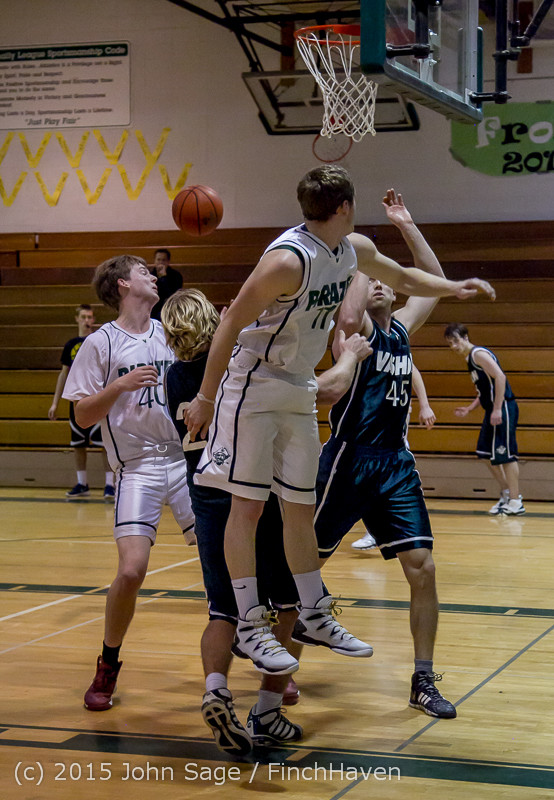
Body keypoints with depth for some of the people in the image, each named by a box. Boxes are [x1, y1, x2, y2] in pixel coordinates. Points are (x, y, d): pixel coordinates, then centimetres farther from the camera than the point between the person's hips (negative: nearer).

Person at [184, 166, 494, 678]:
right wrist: (206, 398, -19)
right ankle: (249, 626, 0)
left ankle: (314, 618, 20)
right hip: (253, 386, -8)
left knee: (300, 508, 12)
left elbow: (403, 279, 23)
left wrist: (453, 289, 8)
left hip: (300, 391, 8)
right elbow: (231, 323, -20)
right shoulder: (289, 259, -24)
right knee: (248, 504, -6)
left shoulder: (355, 250, 2)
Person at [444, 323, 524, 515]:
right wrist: (469, 409, 17)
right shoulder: (470, 358, 19)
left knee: (505, 455, -6)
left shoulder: (479, 354, -11)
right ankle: (506, 494, 22)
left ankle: (516, 502, 1)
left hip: (503, 408, -10)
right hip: (493, 410, 10)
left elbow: (499, 377, -22)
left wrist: (497, 409, -24)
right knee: (487, 453, 12)